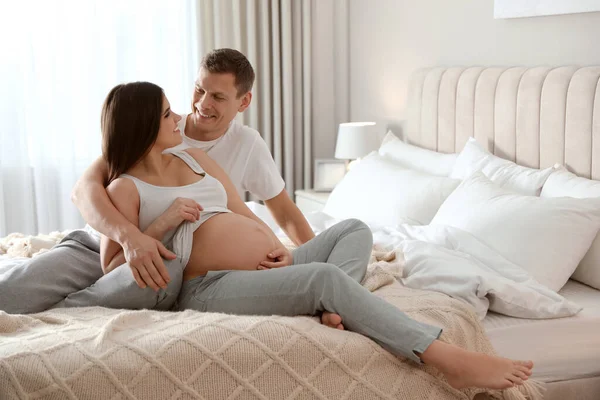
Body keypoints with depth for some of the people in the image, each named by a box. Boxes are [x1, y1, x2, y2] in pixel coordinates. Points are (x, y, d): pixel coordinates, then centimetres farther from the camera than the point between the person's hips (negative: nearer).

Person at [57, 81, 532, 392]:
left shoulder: (194, 157, 21)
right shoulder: (125, 189, 1)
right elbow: (113, 270, -4)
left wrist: (281, 249, -1)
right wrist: (162, 224, -14)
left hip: (266, 269, 8)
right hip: (210, 287, -8)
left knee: (355, 229, 0)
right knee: (327, 275, -30)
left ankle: (327, 312, -29)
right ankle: (450, 360, -35)